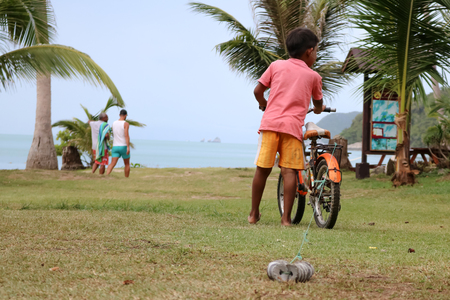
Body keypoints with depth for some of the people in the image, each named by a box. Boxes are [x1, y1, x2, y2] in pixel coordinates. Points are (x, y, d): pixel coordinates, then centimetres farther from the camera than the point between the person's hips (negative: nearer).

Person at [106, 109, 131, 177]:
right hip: (124, 147, -4)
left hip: (115, 146, 4)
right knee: (127, 164, 15)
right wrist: (128, 147, -24)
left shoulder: (114, 123, 10)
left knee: (112, 164, -8)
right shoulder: (126, 124, -9)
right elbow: (126, 135, -20)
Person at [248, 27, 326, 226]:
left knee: (262, 169, 8)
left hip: (270, 123, 2)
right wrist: (319, 109, 51)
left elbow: (258, 91, 13)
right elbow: (318, 104, 27)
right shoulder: (313, 76, 13)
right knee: (289, 171, -3)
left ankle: (254, 214, 17)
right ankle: (286, 217, -5)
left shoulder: (276, 66, 14)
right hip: (293, 126, -2)